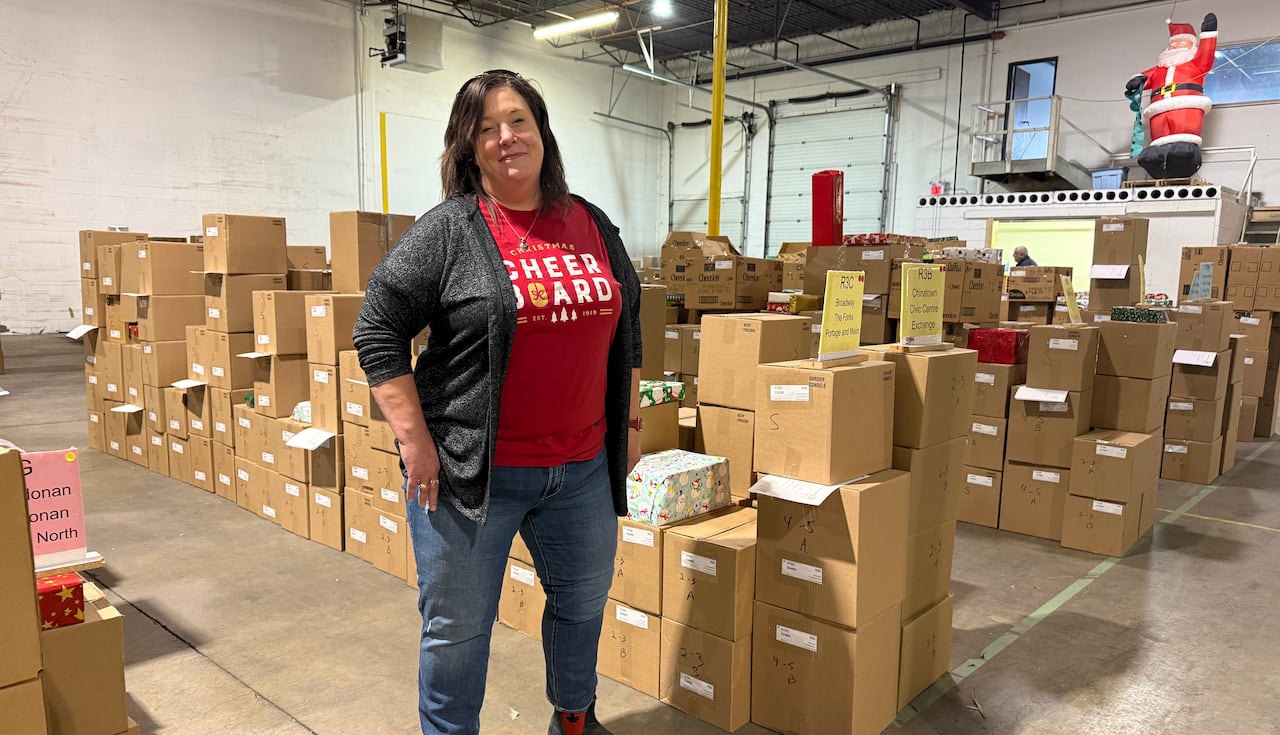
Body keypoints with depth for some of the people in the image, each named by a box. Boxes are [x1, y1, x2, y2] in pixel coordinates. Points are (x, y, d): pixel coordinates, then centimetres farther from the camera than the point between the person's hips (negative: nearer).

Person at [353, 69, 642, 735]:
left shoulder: (592, 226, 7)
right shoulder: (448, 231, -8)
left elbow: (626, 326, 16)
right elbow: (377, 330, -8)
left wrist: (631, 420, 14)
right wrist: (415, 441, -14)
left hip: (583, 467, 5)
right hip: (473, 471, -5)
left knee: (583, 602, 22)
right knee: (458, 626, 9)